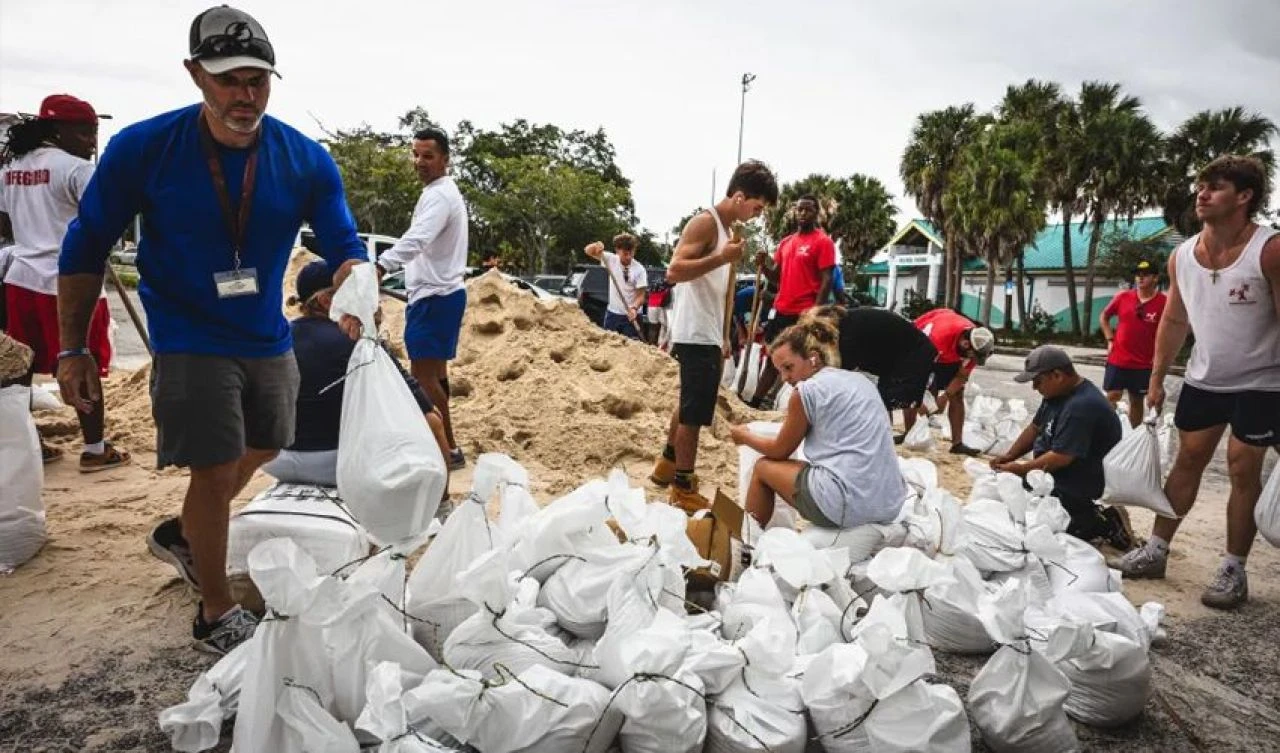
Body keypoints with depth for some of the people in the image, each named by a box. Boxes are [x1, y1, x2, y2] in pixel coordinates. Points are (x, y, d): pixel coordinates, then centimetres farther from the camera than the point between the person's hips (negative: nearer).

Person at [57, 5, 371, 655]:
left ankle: (180, 535, 48)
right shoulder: (142, 149, -14)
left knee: (258, 456, 19)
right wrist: (73, 350, -7)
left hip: (269, 341, 5)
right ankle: (216, 618, 16)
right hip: (189, 343, -4)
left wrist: (353, 306, -30)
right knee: (215, 472, -4)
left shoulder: (306, 161, -9)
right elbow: (85, 247, -5)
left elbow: (344, 248, -7)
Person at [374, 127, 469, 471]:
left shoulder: (440, 195, -17)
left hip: (435, 296, -11)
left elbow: (415, 239, -35)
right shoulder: (442, 192, 17)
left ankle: (449, 448, -6)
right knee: (435, 370, 18)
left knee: (422, 375, -11)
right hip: (439, 293, 11)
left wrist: (377, 267, -47)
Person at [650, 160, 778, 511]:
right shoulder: (705, 222, -12)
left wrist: (723, 337, 19)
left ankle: (666, 465, 36)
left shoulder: (728, 229, 16)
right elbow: (674, 271, -22)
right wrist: (722, 258, -25)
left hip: (708, 334, 10)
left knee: (690, 404, 21)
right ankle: (684, 489, 5)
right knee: (695, 411, -4)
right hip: (695, 334, -10)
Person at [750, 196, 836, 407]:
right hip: (781, 310, 7)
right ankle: (756, 402, 24)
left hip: (805, 313, -7)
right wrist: (763, 264, -2)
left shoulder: (823, 241, -6)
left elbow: (826, 281, -12)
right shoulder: (786, 242, 14)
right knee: (771, 358, 15)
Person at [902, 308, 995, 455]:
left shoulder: (975, 344, -27)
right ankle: (908, 435, 1)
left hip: (950, 358, 4)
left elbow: (962, 375, -13)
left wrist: (946, 396, -21)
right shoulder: (939, 335, -45)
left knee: (957, 396, -5)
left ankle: (957, 443, -4)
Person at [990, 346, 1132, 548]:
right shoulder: (1057, 394, 5)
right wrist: (1008, 456, 4)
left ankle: (1103, 523, -3)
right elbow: (1035, 428, 15)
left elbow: (1061, 457, -29)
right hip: (1054, 477, 10)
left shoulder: (1081, 406, -27)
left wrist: (1021, 469, -17)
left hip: (1077, 485, -10)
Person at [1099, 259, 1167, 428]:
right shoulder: (1122, 297, 0)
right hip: (1117, 361, 1)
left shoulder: (1163, 302, -8)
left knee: (1137, 401, 10)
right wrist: (1110, 339, 4)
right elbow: (1104, 317, 14)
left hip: (1143, 364, -1)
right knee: (1112, 397, 2)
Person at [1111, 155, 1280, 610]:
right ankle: (1155, 551, 19)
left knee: (1243, 469, -1)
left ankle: (1233, 571, 11)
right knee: (1188, 460, 11)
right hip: (1203, 380, 5)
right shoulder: (1182, 257, -2)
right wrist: (1156, 379, 7)